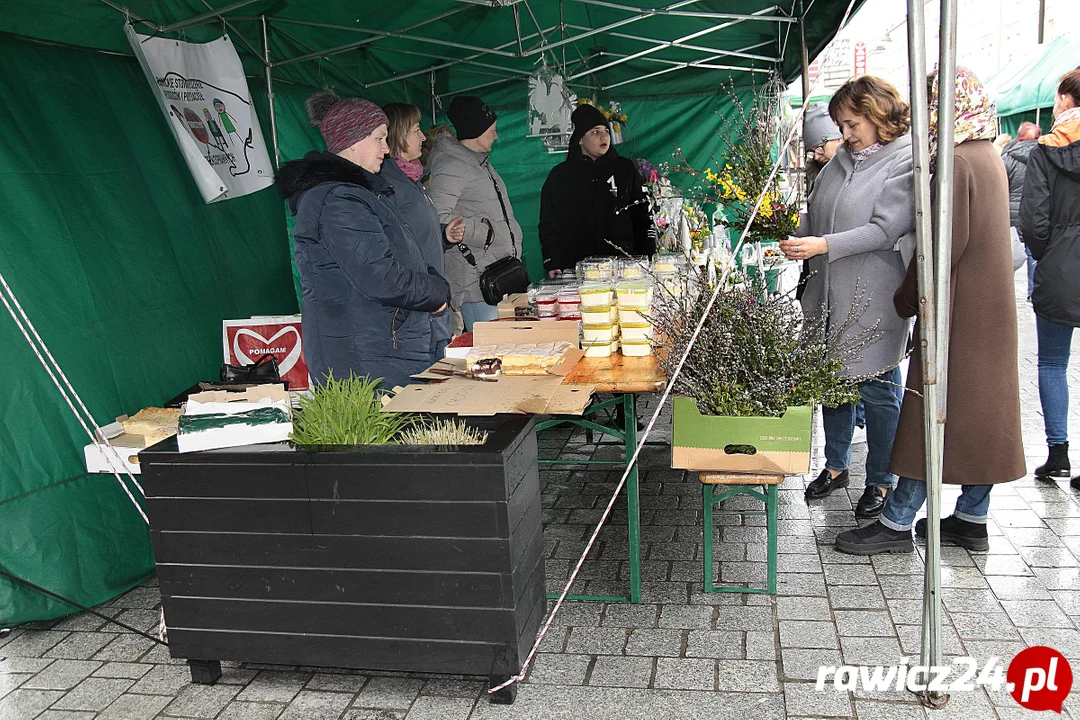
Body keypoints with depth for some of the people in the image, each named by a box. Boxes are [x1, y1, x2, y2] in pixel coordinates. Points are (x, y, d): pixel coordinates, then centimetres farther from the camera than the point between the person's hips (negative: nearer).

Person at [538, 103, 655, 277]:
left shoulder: (625, 169, 11)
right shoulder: (560, 175, 9)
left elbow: (642, 215, 11)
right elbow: (549, 225, 7)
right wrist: (552, 264, -5)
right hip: (575, 267, -1)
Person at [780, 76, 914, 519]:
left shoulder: (905, 161, -9)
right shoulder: (843, 158, 12)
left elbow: (885, 230, -17)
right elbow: (814, 213, 20)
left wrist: (824, 245, -21)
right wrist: (795, 243, 4)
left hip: (873, 300, -6)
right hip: (829, 292, 7)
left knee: (876, 387, 3)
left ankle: (880, 481, 20)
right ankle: (836, 466, 31)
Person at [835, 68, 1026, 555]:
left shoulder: (957, 163, -17)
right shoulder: (988, 157, 13)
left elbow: (944, 245, -21)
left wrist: (908, 299, -10)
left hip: (958, 309, -9)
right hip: (991, 307, 10)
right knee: (981, 406, 13)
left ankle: (896, 523, 3)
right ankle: (972, 519, 23)